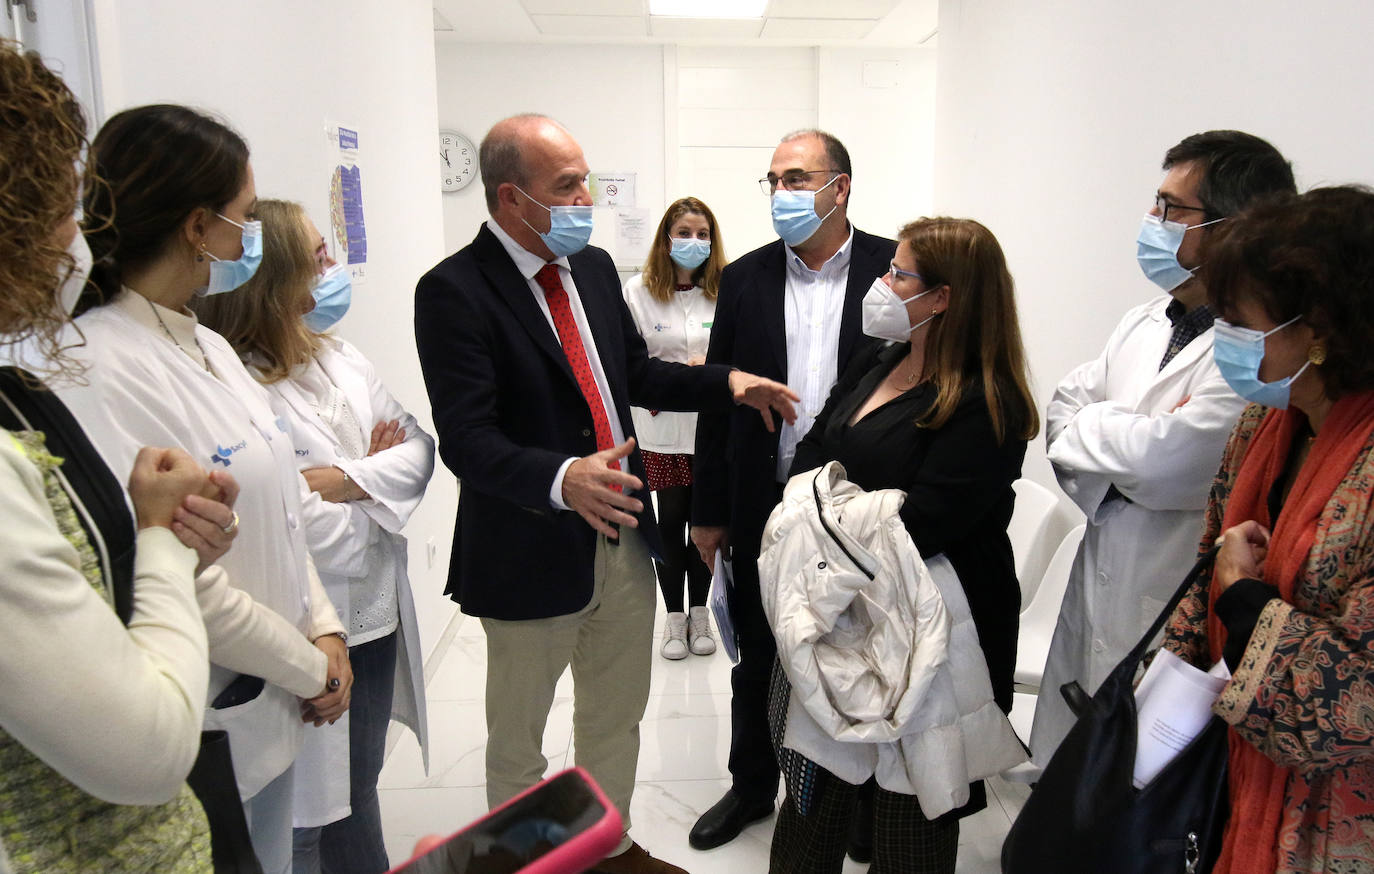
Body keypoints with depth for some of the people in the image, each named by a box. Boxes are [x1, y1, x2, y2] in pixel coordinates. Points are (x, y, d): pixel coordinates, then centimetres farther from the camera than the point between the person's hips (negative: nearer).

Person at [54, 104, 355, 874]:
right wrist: (311, 670, -10)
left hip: (275, 703, 8)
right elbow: (186, 584, -23)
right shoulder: (101, 372, -22)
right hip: (208, 731, -8)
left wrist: (324, 630, 0)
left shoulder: (210, 346, 5)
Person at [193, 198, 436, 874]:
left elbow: (419, 449, 1)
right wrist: (377, 474, -7)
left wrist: (344, 479, -18)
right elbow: (312, 533, -25)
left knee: (360, 788, 24)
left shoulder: (340, 359, 4)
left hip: (377, 617, 7)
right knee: (317, 818, 13)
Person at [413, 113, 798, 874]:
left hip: (623, 535, 7)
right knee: (517, 739, 16)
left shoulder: (594, 267, 4)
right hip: (532, 550, -6)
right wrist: (561, 479, -42)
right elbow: (467, 440, -25)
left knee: (616, 717, 24)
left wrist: (728, 383, 1)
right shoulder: (453, 290, -18)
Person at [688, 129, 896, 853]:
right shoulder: (745, 278, 3)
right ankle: (753, 785, 40)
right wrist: (709, 511, 4)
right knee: (757, 658, 17)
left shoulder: (897, 268, -5)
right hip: (764, 508, 3)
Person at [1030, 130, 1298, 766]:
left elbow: (1162, 458, -26)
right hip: (1095, 595, 8)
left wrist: (1087, 427, -7)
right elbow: (1065, 407, 9)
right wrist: (1125, 433, -11)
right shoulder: (1147, 322, 9)